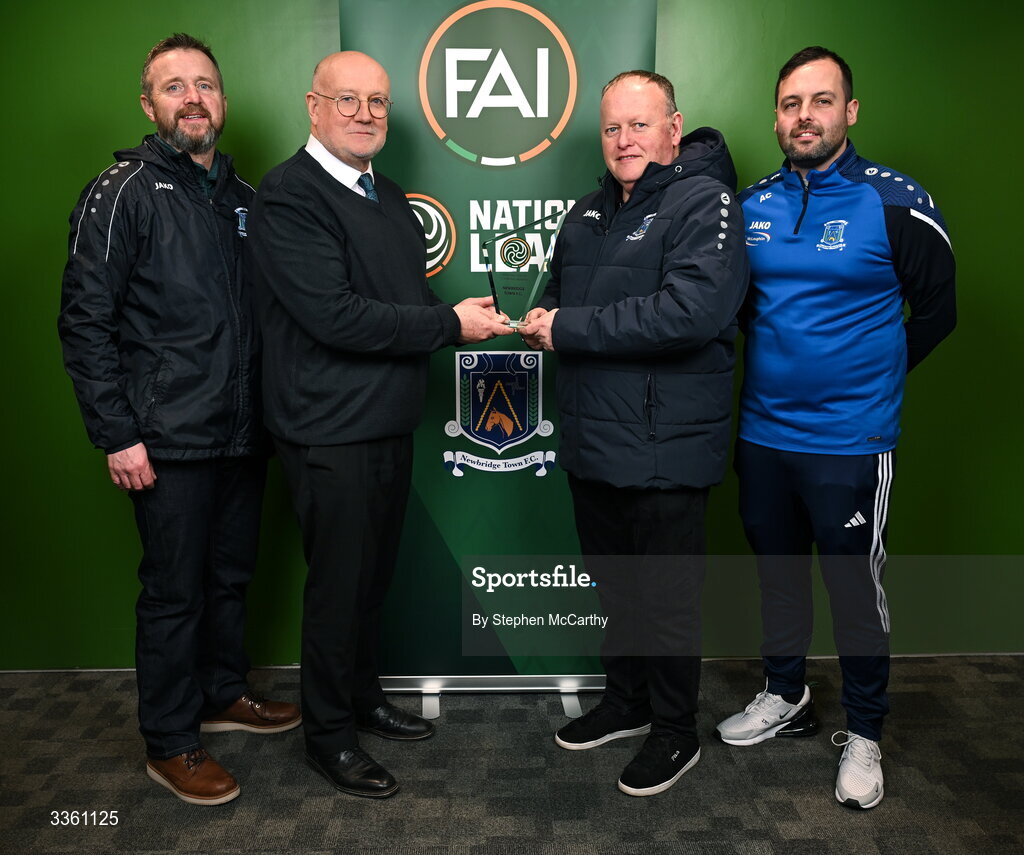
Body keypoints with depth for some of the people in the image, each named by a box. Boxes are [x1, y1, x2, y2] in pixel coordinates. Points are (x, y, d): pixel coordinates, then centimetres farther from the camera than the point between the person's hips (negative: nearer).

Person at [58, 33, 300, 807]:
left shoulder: (243, 198, 11)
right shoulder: (123, 192, -7)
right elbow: (85, 321, -10)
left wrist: (270, 410, 9)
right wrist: (117, 436, -14)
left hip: (243, 432, 6)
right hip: (169, 441, -6)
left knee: (233, 575, 17)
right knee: (174, 591, 4)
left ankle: (223, 693, 38)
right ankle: (170, 744, 21)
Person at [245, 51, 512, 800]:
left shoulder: (390, 199, 15)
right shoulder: (289, 196, -14)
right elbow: (334, 315, -24)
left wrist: (465, 316, -4)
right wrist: (451, 324, -17)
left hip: (390, 421, 8)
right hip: (331, 430, -8)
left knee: (375, 570, 19)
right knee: (339, 581, 4)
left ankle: (364, 696, 38)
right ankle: (328, 733, 24)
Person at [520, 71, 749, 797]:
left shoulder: (704, 203, -12)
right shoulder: (589, 214, 15)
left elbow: (690, 310, -27)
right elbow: (559, 296, 24)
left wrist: (570, 328, -21)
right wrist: (544, 318, -2)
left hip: (665, 448, -8)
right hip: (594, 441, 8)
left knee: (668, 595, 7)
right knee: (615, 585, 21)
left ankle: (676, 732, 27)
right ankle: (627, 702, 41)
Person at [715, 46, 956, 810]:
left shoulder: (894, 202, -9)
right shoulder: (752, 205, 4)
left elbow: (936, 311, 0)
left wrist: (870, 376, 3)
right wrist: (780, 362, 6)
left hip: (851, 440, -4)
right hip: (762, 432, 5)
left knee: (855, 586, 6)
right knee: (777, 570, 17)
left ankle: (865, 733, 27)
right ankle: (786, 698, 38)